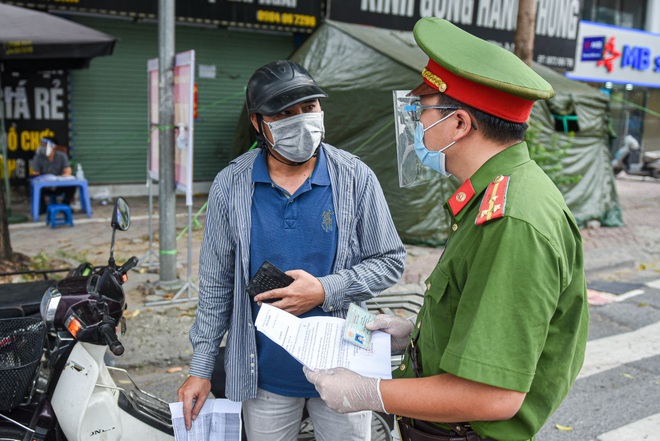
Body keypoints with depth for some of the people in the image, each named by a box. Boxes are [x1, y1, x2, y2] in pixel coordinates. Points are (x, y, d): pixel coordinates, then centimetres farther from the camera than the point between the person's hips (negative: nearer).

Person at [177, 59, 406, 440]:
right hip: (264, 374, 1)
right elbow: (216, 283, 2)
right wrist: (201, 368, 3)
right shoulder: (231, 186, -5)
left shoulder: (356, 178, -8)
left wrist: (325, 291, -18)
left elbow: (390, 261, -2)